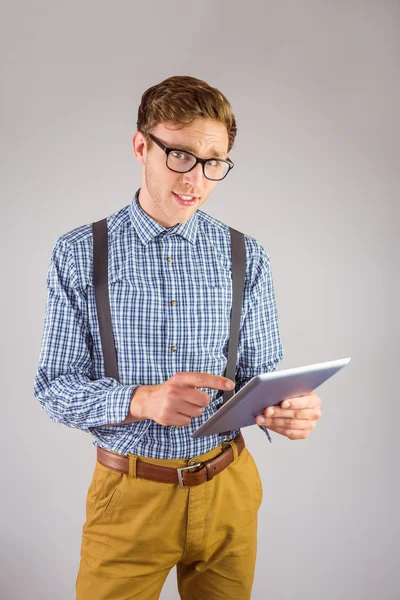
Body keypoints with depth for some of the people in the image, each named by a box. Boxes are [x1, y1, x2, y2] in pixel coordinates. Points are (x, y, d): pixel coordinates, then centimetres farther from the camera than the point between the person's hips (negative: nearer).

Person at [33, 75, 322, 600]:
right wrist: (140, 400, -27)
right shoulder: (78, 255, -7)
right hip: (128, 496, -2)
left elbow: (261, 375, 2)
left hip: (227, 489, 2)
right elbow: (54, 387, -8)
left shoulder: (247, 257, -3)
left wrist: (290, 411, -21)